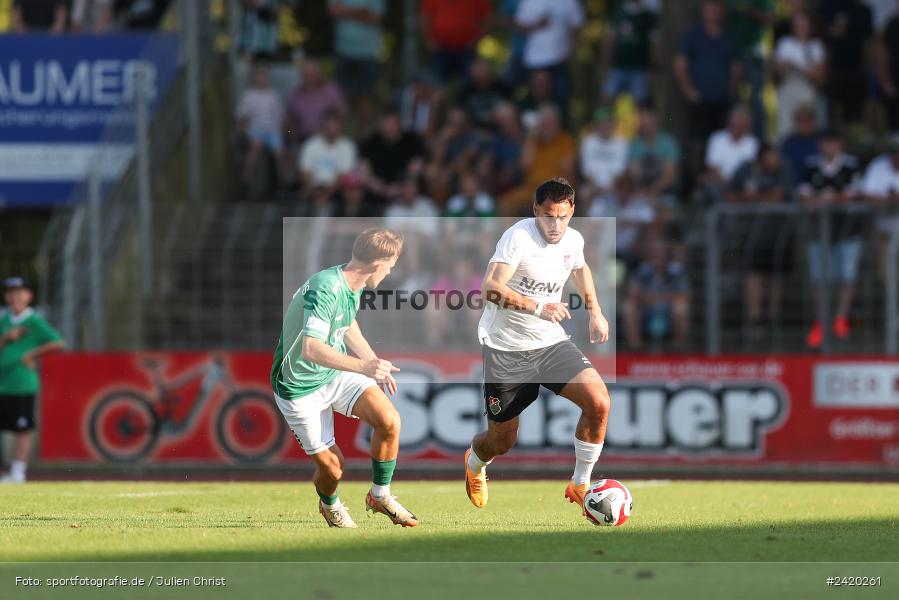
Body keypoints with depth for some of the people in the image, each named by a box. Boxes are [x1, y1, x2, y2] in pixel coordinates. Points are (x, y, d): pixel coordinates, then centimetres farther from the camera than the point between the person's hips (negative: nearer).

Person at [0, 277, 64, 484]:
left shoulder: (34, 321, -3)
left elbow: (57, 342, -10)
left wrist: (33, 353, -11)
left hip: (23, 383, -6)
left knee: (23, 430, -4)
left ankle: (18, 472, -1)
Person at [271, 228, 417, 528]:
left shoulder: (353, 285, -1)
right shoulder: (325, 289, -30)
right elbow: (311, 349, -40)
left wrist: (376, 363, 24)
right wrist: (363, 367, -47)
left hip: (338, 373, 7)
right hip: (300, 387, -7)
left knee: (389, 421, -14)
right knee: (331, 463, -3)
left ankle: (380, 496, 6)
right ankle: (330, 504, 33)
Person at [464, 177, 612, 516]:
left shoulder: (574, 241, 0)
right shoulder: (518, 237, -21)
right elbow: (492, 288, -33)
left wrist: (595, 312, 21)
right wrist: (538, 308, -42)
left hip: (550, 342, 5)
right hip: (505, 348, -5)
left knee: (599, 403, -19)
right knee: (503, 441, 7)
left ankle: (580, 485, -1)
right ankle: (474, 463, 46)